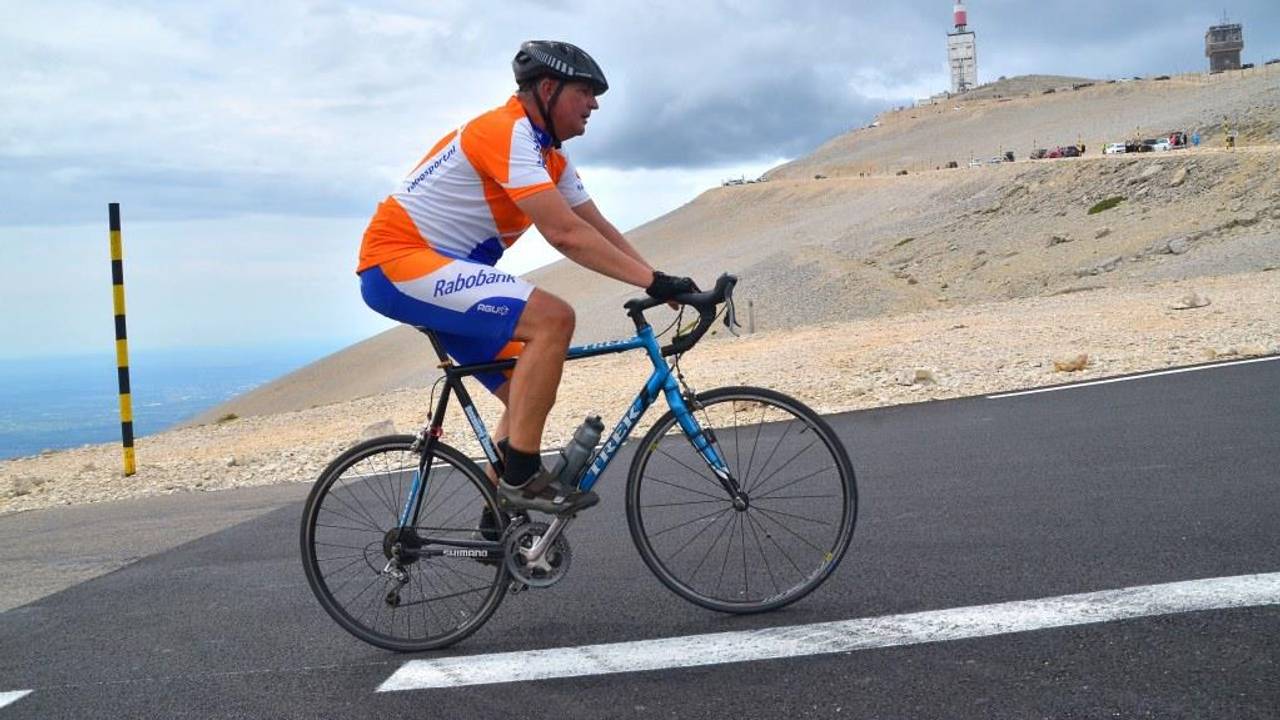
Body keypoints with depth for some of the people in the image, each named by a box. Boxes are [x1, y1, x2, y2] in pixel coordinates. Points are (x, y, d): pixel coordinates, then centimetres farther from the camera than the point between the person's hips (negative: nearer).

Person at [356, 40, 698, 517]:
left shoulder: (550, 158, 12)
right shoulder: (507, 132, -19)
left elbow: (599, 228, 9)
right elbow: (566, 235, -27)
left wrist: (663, 285, -2)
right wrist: (652, 281, -27)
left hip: (438, 272, 10)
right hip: (398, 262, -10)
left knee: (530, 396, 8)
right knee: (553, 319, -25)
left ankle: (498, 526, 19)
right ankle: (522, 477, -17)